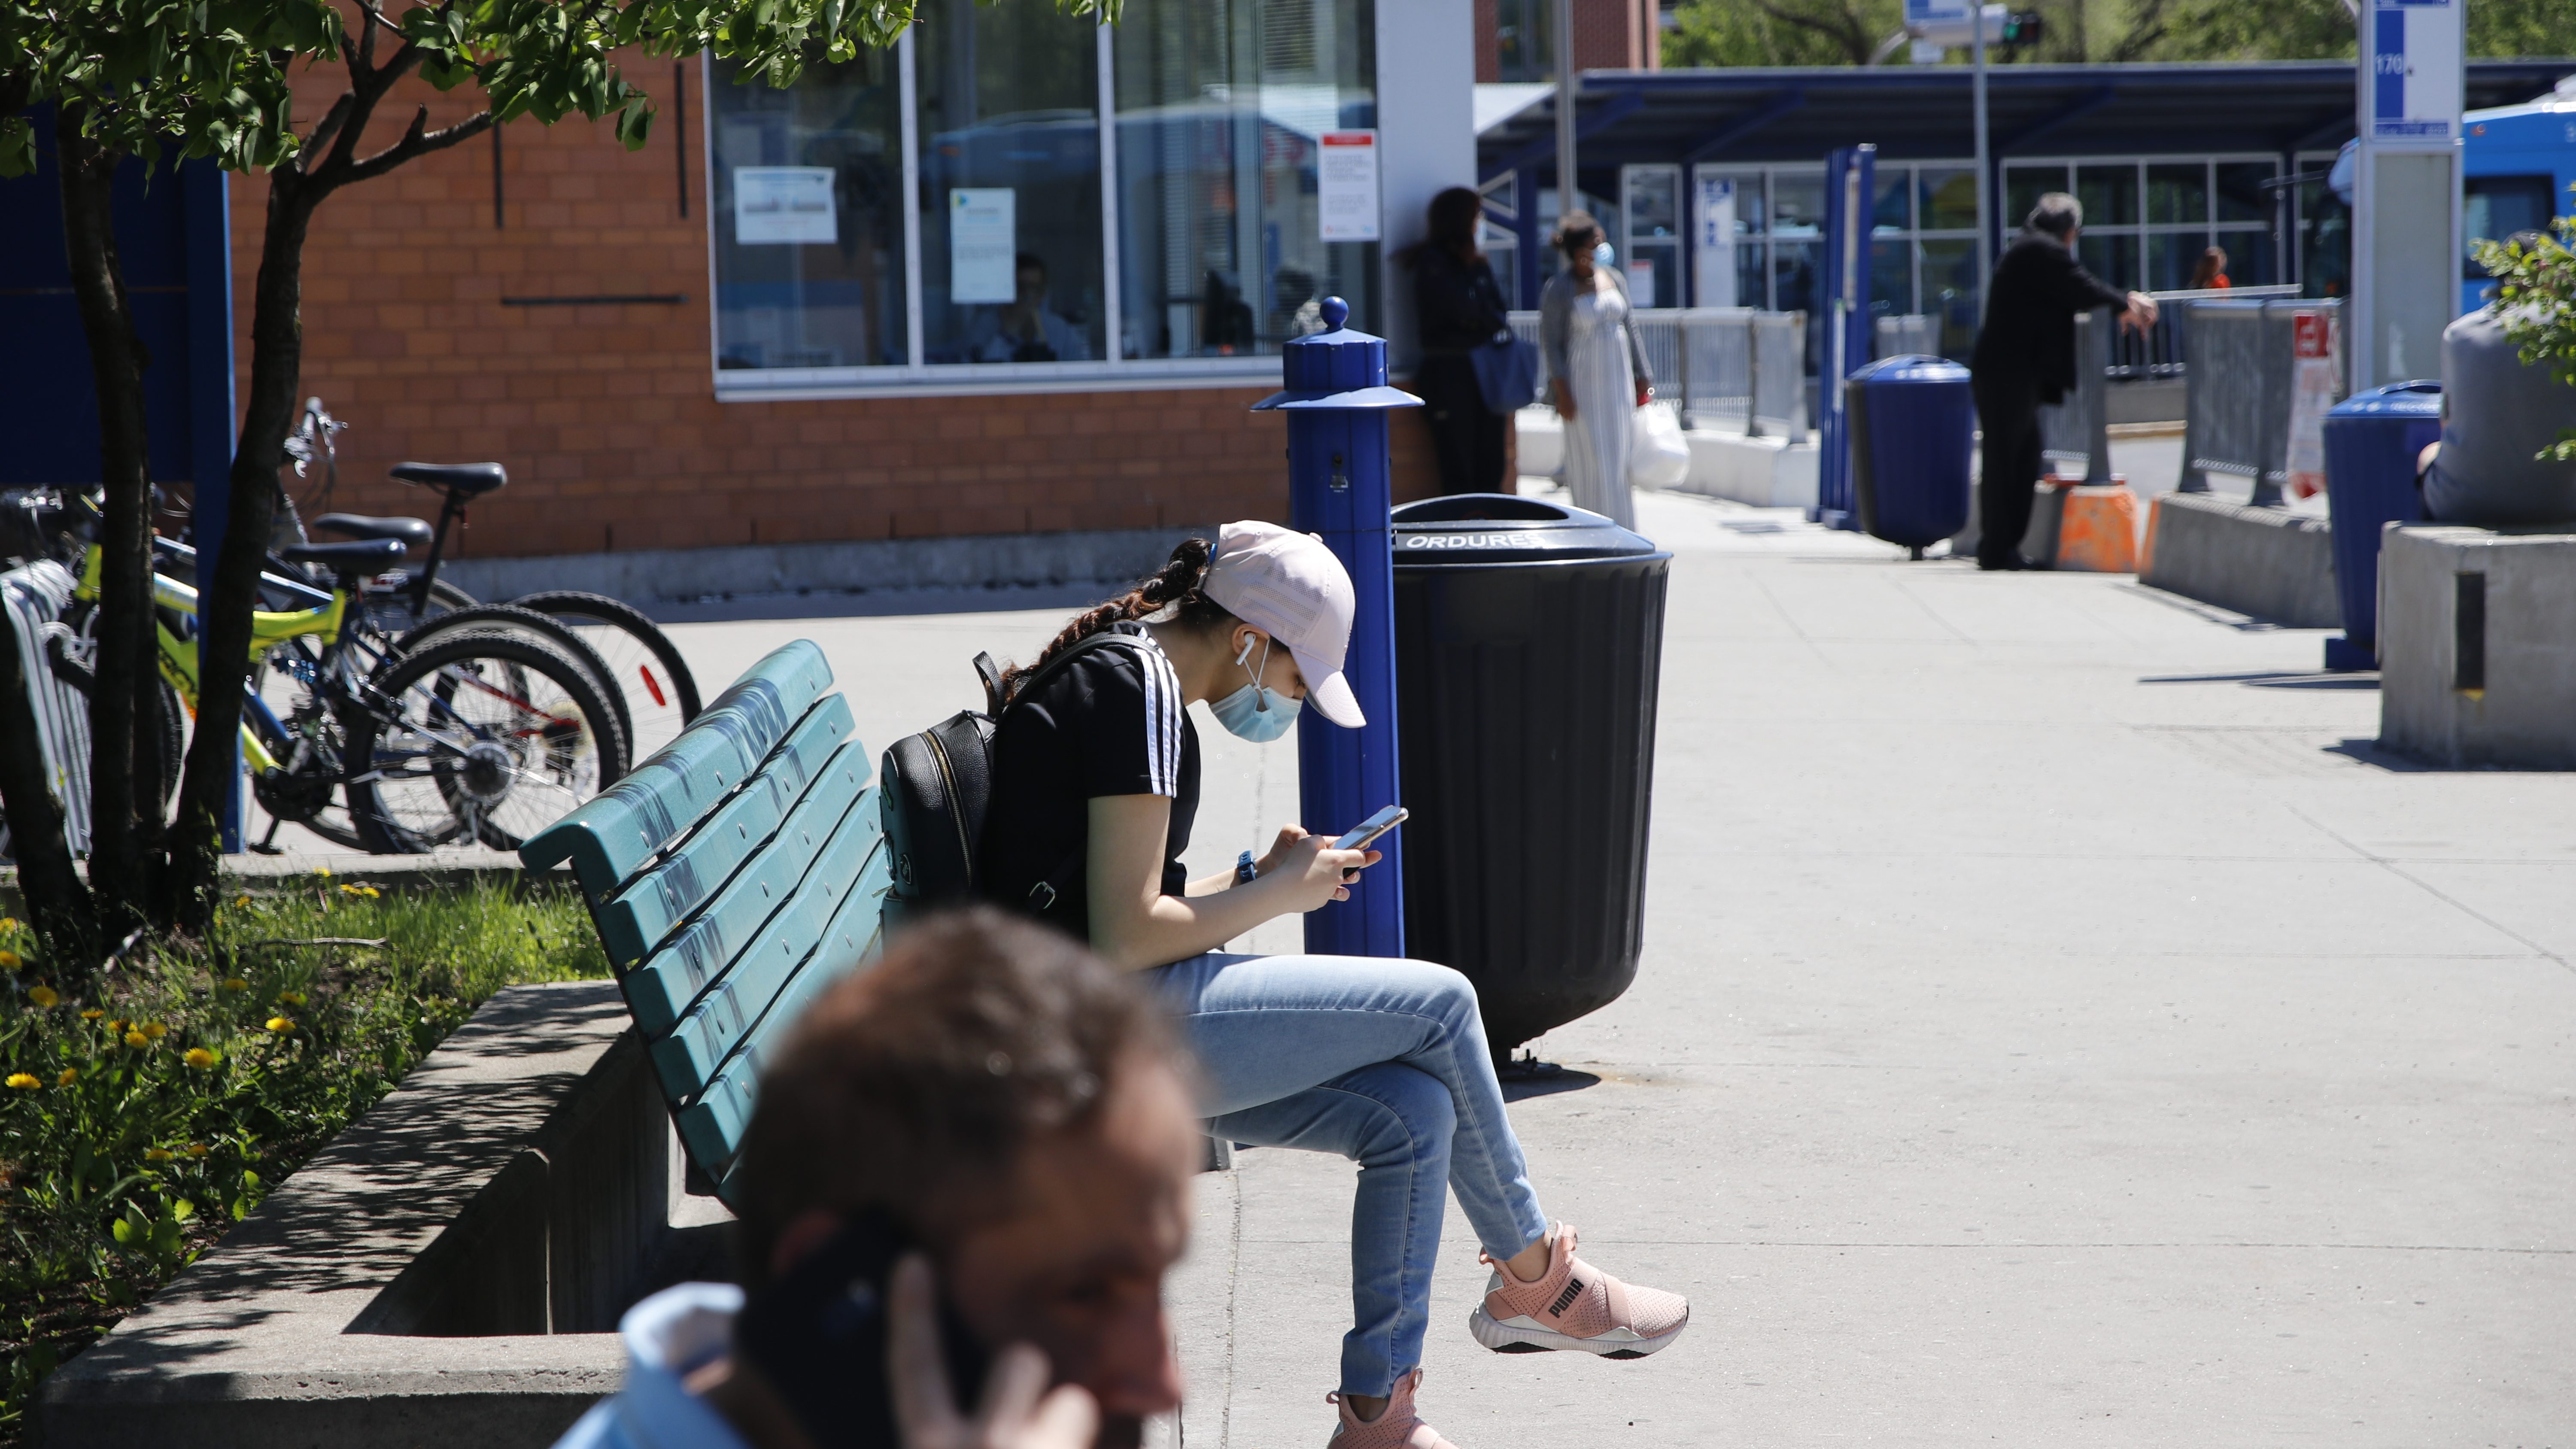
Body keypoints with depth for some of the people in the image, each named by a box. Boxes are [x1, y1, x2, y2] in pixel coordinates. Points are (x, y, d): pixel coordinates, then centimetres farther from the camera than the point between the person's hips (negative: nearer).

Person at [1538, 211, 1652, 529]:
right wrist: (1562, 391, -14)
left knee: (1620, 459, 6)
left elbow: (1630, 330, 14)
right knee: (1591, 459, -5)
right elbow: (1551, 342, -9)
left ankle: (1623, 533, 13)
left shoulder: (1614, 279, 8)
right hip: (1583, 381, -5)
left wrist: (1642, 376, 13)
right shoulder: (1558, 289, -8)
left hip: (1618, 380, 5)